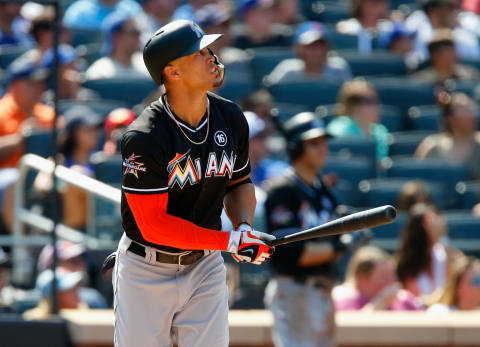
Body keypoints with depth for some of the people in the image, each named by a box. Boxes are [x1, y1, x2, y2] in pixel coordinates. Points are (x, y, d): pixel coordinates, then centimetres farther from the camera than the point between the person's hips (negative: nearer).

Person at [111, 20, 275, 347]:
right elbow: (154, 225, -23)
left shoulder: (231, 118, -2)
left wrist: (244, 227, -7)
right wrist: (231, 242, -23)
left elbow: (240, 182, 14)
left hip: (205, 264, 5)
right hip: (147, 271, -5)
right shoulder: (144, 139, -22)